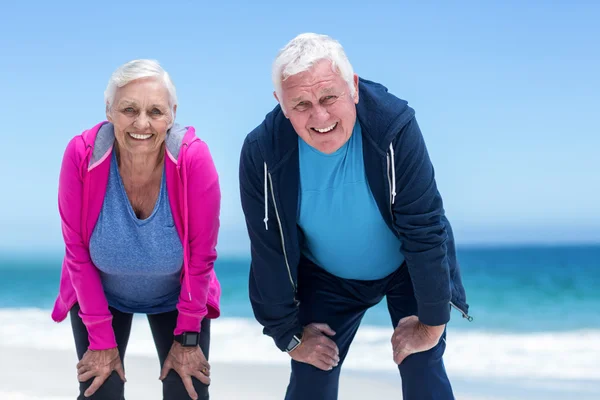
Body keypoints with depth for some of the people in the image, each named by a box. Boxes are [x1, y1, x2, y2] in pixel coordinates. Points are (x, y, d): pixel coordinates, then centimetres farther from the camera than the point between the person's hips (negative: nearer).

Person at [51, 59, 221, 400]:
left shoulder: (195, 158, -29)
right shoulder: (82, 155, -27)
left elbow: (202, 254, -18)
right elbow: (78, 251, -17)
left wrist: (188, 337, -12)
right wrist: (101, 339, -13)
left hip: (176, 295, 0)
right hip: (100, 293, 0)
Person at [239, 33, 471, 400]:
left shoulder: (394, 126, -33)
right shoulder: (262, 153, -25)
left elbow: (425, 231, -26)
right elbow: (269, 253, -13)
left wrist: (431, 323, -19)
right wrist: (289, 333, -5)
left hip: (408, 269, -1)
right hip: (326, 277, 2)